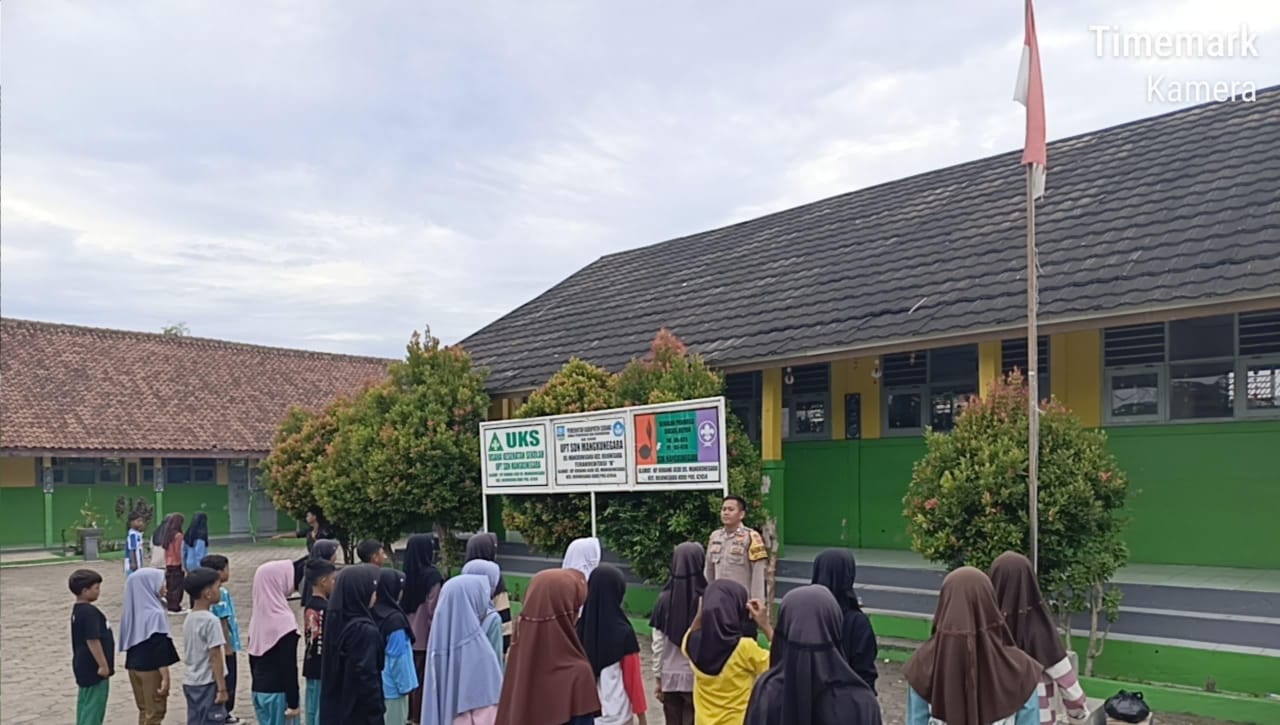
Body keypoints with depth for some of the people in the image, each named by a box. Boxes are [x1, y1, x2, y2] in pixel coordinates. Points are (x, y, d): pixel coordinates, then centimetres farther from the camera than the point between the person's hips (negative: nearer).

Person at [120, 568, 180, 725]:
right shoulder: (155, 613, -21)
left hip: (134, 666, 8)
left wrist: (134, 662, 21)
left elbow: (127, 642, 12)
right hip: (152, 668, -8)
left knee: (144, 710, 17)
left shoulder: (132, 611, 4)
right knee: (155, 712, 3)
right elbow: (160, 647, -22)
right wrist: (165, 677, -20)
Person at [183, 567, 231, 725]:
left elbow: (191, 652, 15)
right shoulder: (211, 620, -18)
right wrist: (222, 688, -15)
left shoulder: (189, 619, 8)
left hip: (190, 683, 9)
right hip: (208, 684, -8)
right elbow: (215, 657, -18)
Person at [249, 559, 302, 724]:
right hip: (279, 693, -8)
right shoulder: (283, 620, -19)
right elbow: (289, 666, -19)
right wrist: (293, 702, -15)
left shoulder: (257, 617, 4)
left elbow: (253, 659, 12)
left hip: (259, 691, 8)